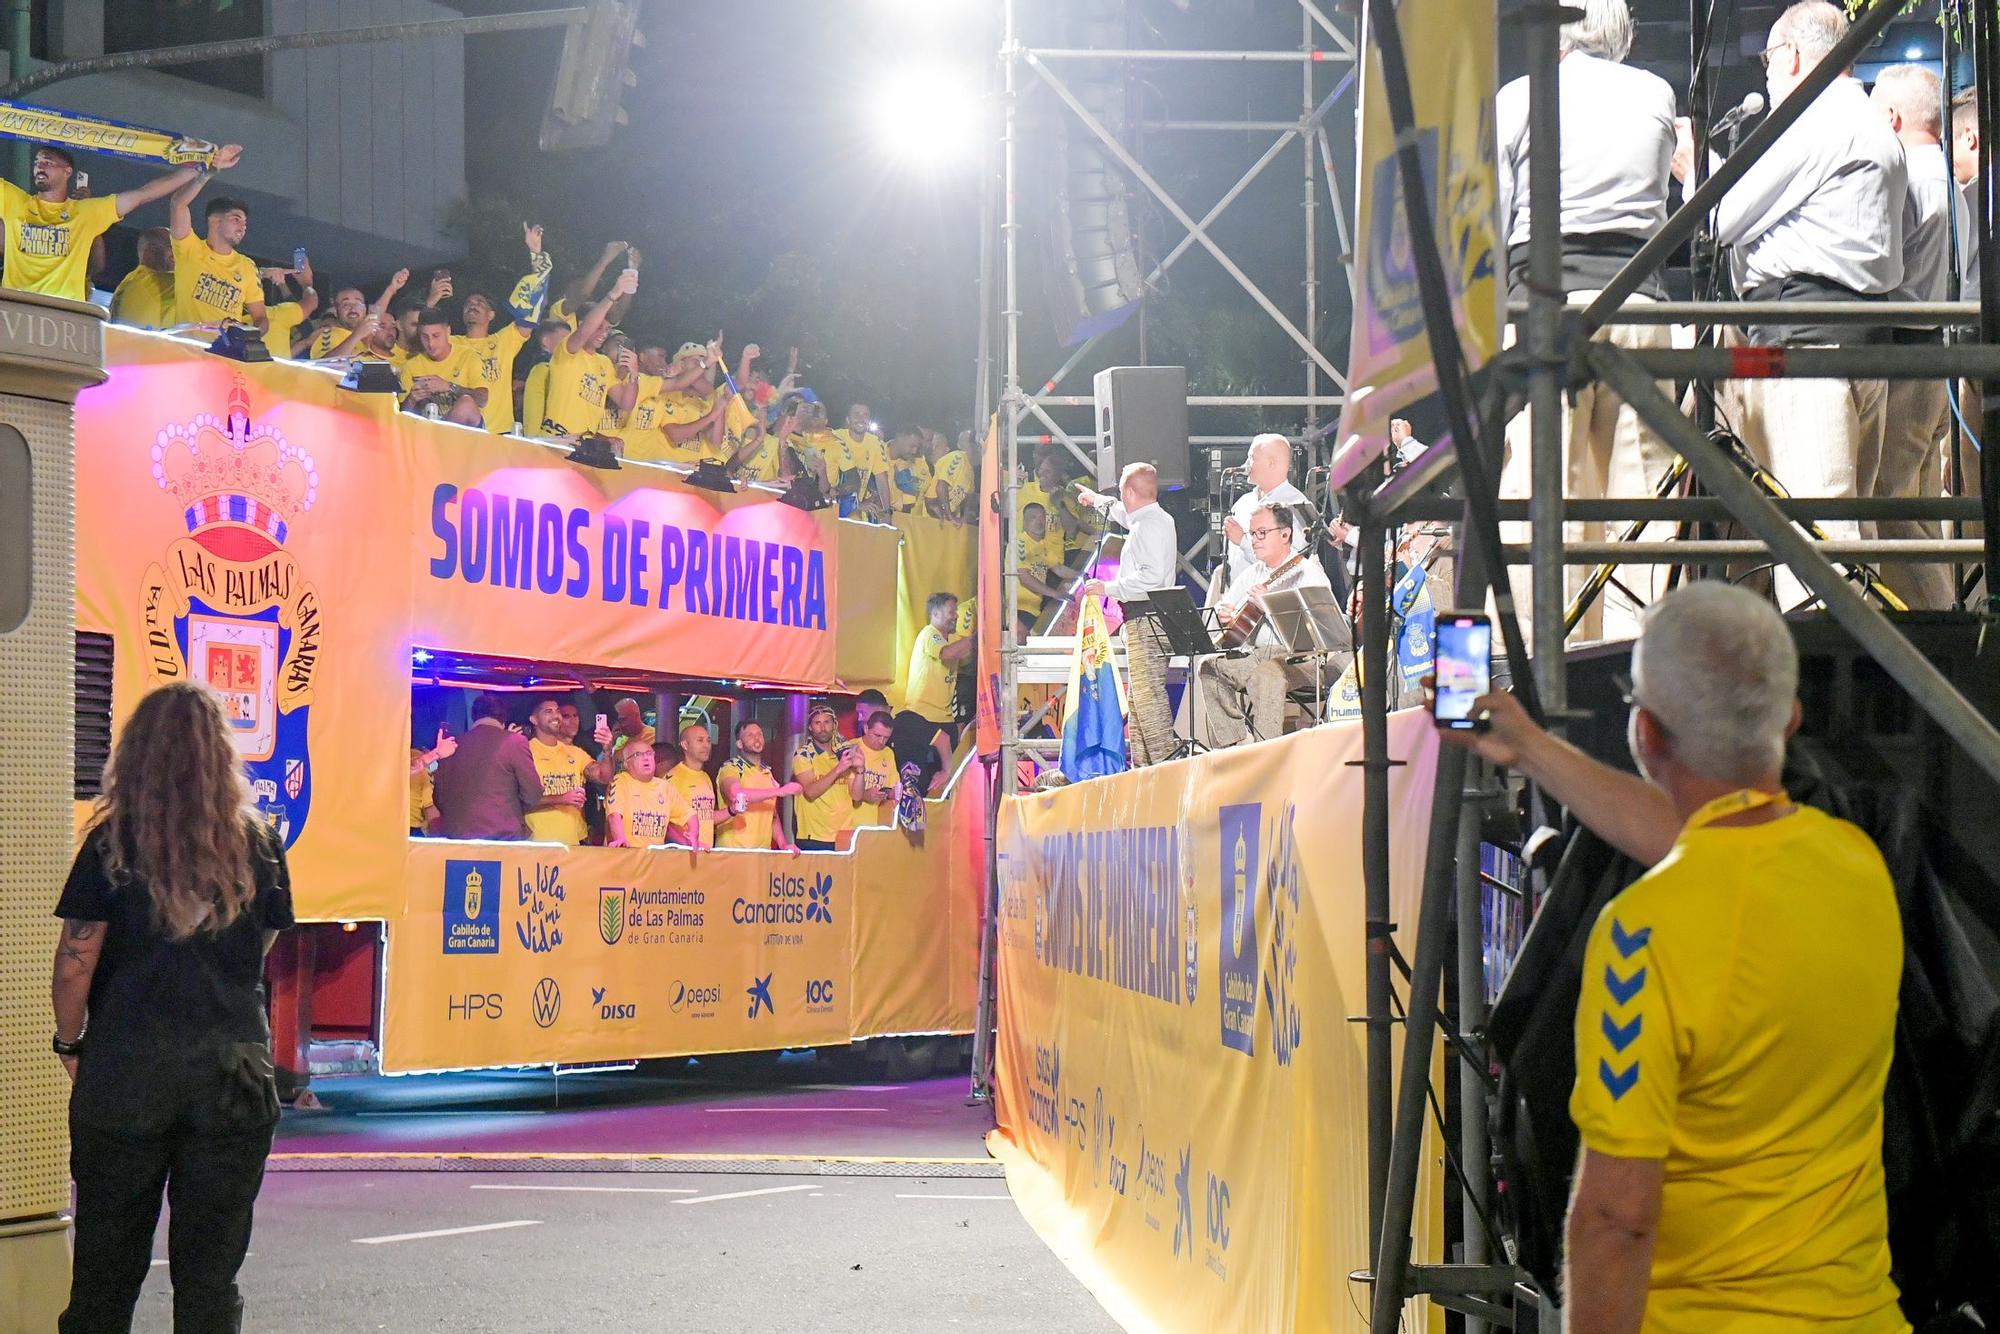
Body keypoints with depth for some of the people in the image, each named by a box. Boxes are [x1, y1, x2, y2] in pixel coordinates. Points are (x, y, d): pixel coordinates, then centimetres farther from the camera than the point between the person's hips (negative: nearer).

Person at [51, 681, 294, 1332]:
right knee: (211, 1272, 7)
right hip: (233, 1071, 1)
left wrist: (71, 1043, 7)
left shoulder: (112, 842, -6)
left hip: (125, 1071, -1)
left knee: (106, 1262, 10)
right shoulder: (258, 844, -1)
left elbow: (75, 963, -7)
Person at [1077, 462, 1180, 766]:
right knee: (1139, 701, 12)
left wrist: (1109, 588, -18)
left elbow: (1152, 575, -25)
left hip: (1145, 621, -11)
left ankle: (1164, 762, -18)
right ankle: (1142, 767, 15)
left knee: (1149, 697, -14)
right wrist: (1096, 500, 57)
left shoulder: (1148, 525, -14)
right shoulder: (1159, 518, 19)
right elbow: (1124, 514, 43)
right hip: (1147, 620, 11)